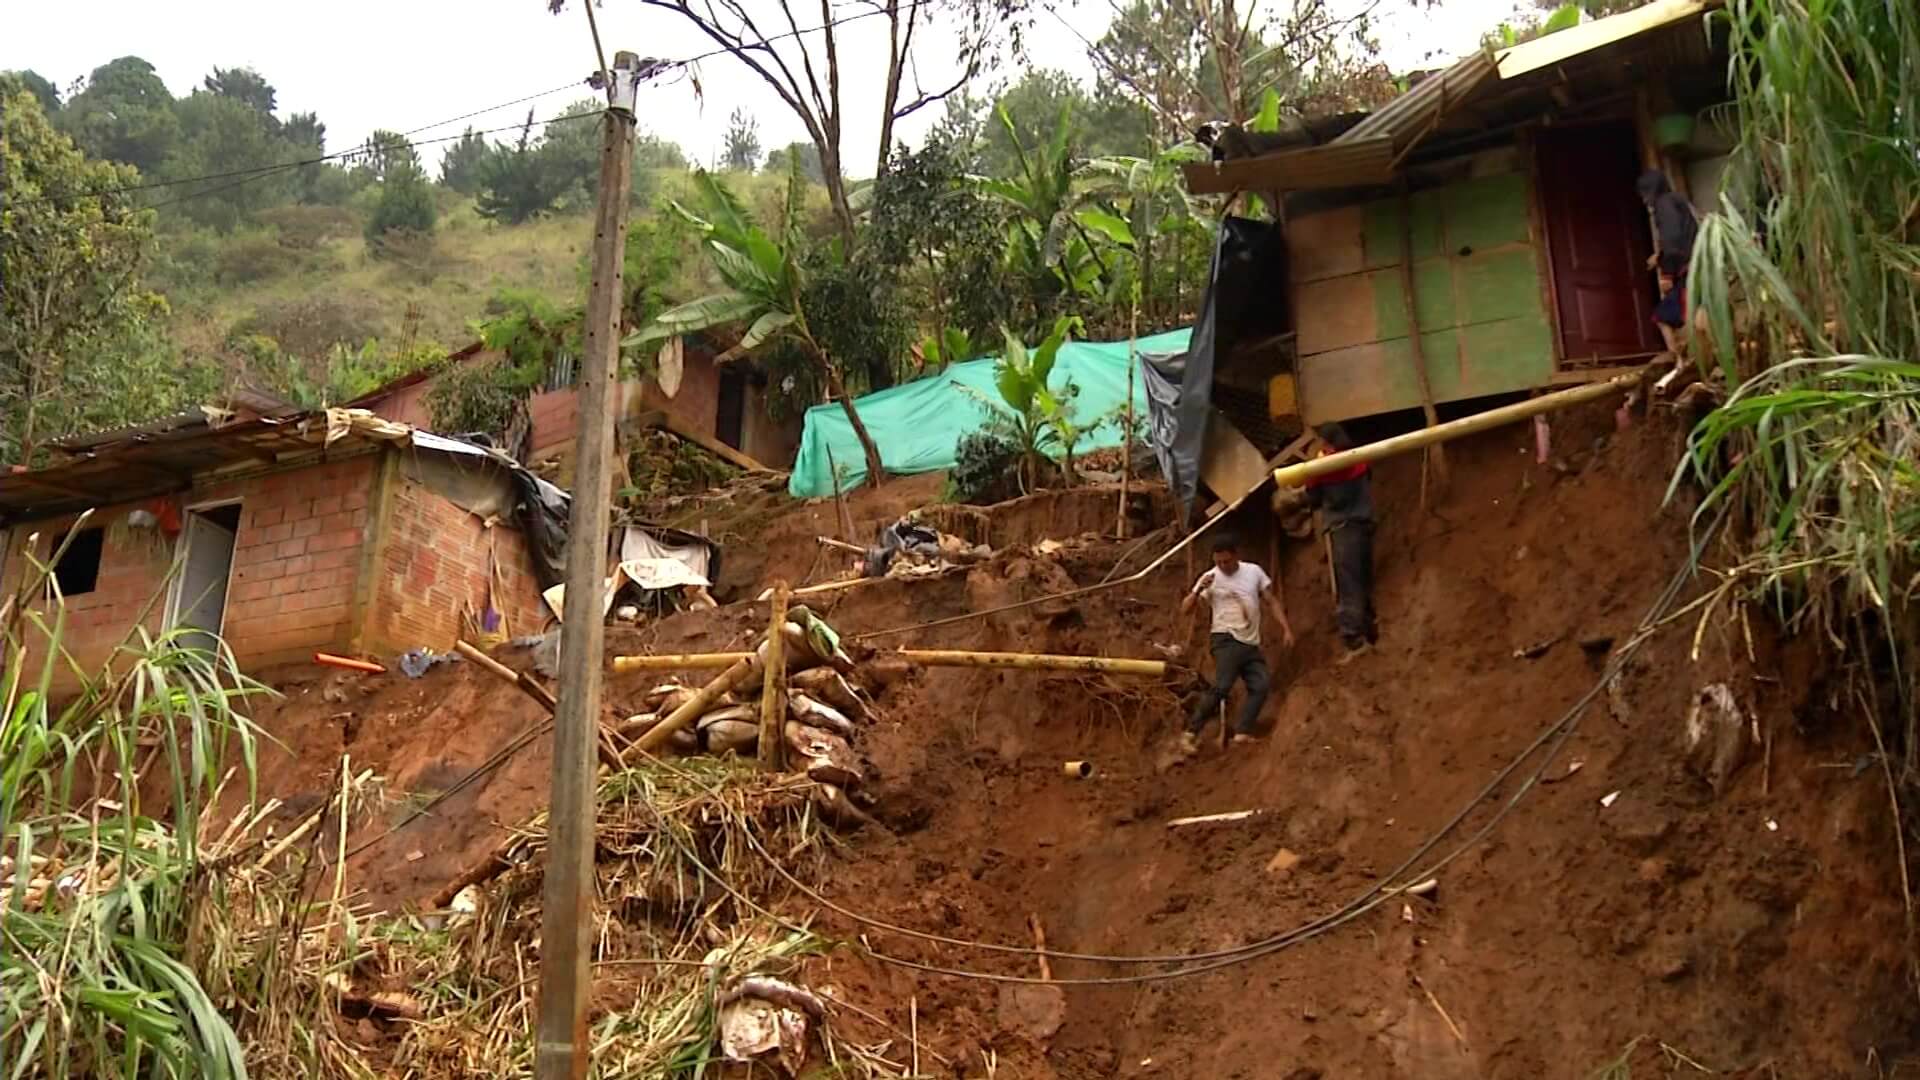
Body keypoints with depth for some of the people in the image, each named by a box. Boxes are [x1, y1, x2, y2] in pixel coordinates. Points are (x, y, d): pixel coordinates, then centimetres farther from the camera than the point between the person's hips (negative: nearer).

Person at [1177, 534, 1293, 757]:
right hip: (1227, 640, -5)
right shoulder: (1210, 578, -3)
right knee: (1221, 687, -19)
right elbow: (1185, 609, -7)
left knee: (1262, 685, -11)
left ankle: (1242, 733, -12)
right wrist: (1199, 590, -25)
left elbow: (1272, 602, 14)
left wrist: (1286, 628, 4)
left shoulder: (1254, 571, 7)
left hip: (1251, 644, 5)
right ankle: (1191, 733, -17)